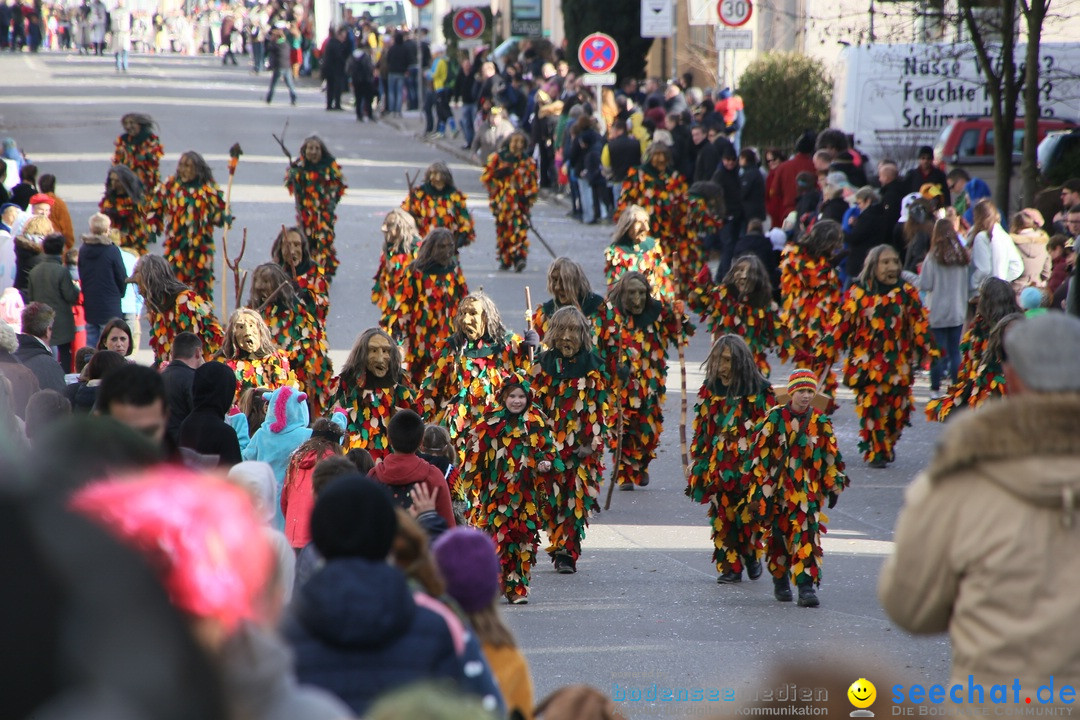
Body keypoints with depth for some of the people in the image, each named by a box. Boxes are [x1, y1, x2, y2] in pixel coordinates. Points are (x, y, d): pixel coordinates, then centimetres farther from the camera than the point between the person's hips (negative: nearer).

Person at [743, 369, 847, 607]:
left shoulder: (821, 423, 4)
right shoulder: (775, 418, -2)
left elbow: (831, 457, 13)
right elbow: (759, 452, 1)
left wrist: (834, 486, 15)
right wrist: (758, 487, -1)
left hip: (807, 492, 0)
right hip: (776, 490, 0)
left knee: (807, 536, -12)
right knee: (777, 536, 9)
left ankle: (807, 586, -15)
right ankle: (780, 581, 29)